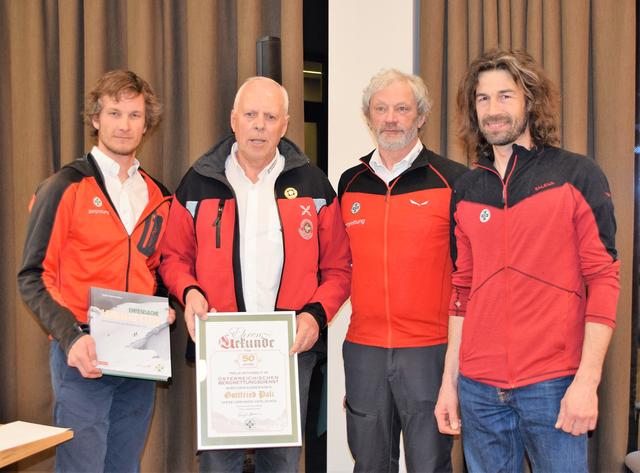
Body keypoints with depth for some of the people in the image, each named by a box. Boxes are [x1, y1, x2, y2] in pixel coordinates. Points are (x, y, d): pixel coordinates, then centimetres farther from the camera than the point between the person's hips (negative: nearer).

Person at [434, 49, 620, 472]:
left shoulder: (578, 176, -2)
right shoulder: (467, 192, 10)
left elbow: (604, 279, -5)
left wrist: (587, 379, -13)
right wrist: (449, 381, 11)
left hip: (553, 387, -3)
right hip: (479, 389, 4)